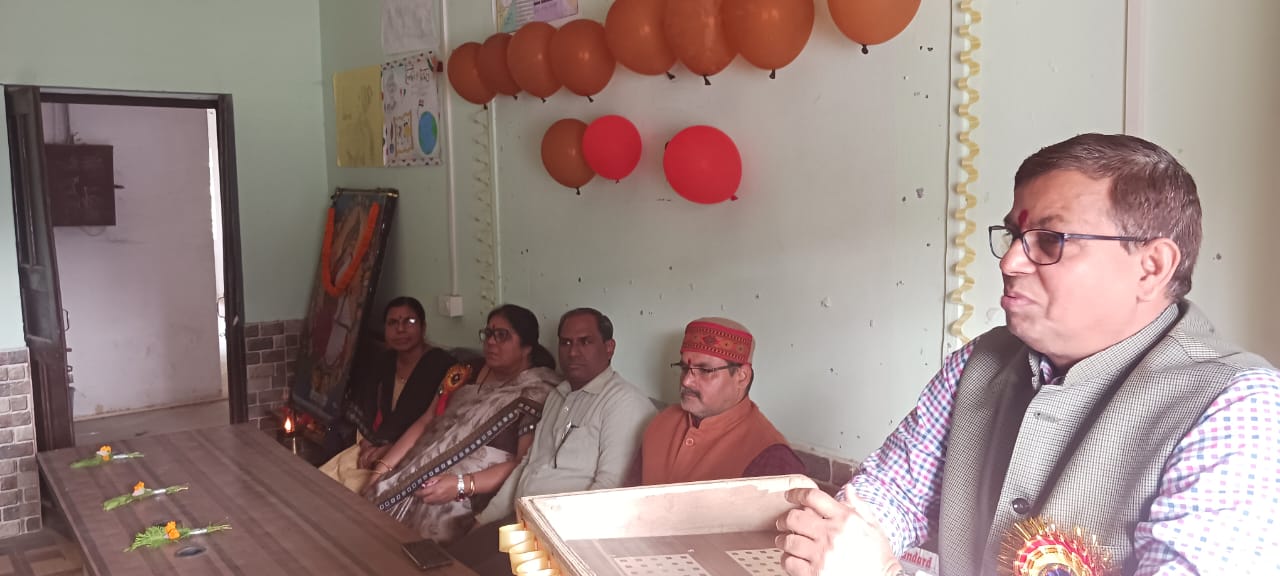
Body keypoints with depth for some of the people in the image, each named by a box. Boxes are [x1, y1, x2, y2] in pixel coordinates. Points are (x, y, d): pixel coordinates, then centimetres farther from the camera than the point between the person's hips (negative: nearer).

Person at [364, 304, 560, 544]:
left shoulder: (539, 392, -4)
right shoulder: (469, 374, 17)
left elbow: (525, 463, -13)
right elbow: (425, 423, 16)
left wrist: (461, 485, -22)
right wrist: (383, 468, 5)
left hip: (468, 497, -6)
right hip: (420, 474, 6)